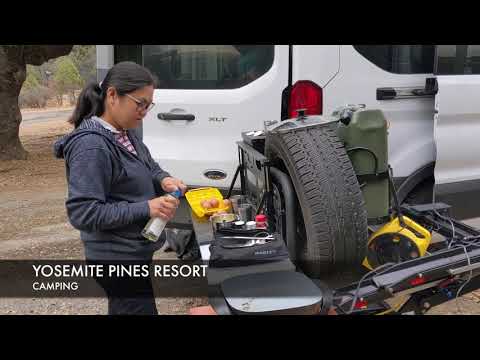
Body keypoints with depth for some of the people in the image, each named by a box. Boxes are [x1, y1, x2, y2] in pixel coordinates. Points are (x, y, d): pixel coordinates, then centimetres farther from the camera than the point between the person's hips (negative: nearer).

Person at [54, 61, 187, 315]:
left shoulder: (124, 134, 3)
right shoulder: (91, 146, -24)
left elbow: (147, 166, 19)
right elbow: (81, 212, -26)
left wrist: (163, 180, -5)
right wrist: (146, 208, -28)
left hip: (133, 252, 9)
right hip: (118, 258, -9)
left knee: (122, 309, 23)